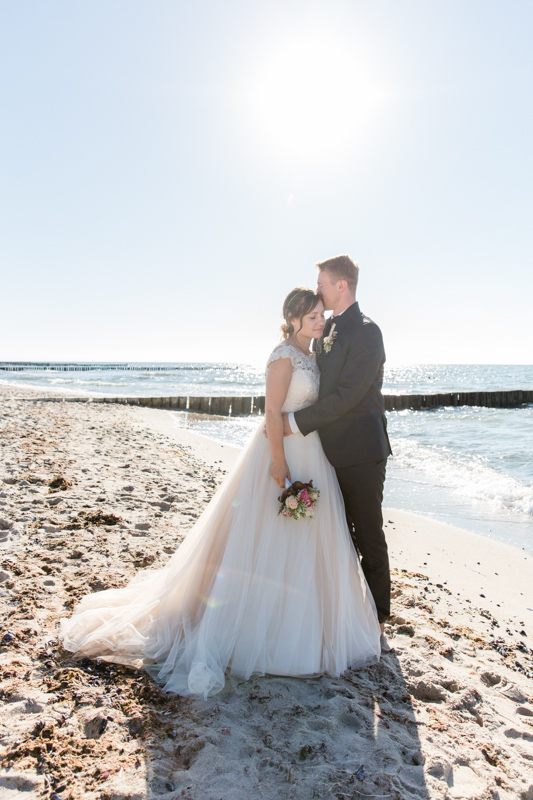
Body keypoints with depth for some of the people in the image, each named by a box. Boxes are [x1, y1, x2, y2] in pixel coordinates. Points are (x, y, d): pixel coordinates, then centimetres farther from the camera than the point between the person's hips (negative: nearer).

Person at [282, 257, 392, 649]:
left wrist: (296, 422, -18)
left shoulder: (365, 331, -16)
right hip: (334, 450, 9)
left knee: (369, 536, 4)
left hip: (361, 450, -9)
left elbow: (346, 396, -21)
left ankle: (376, 621, 21)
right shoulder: (328, 329, 12)